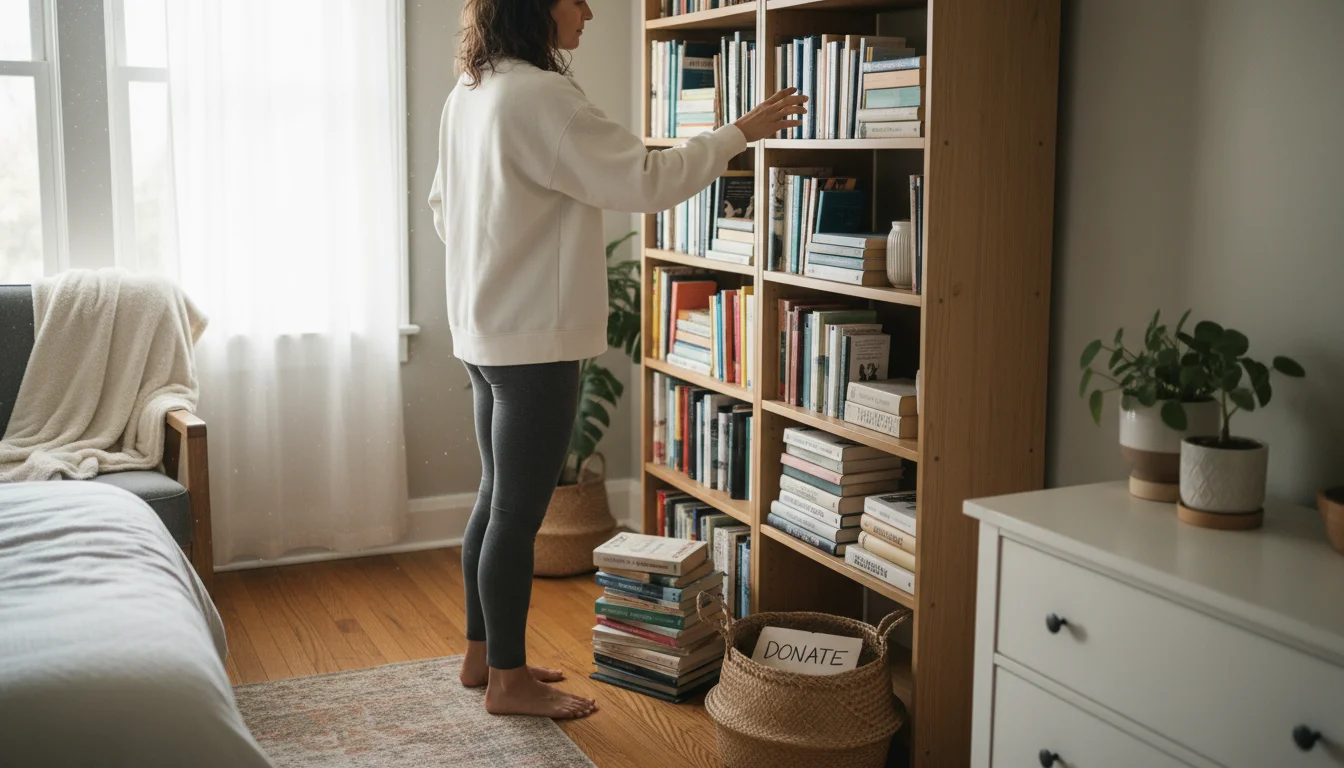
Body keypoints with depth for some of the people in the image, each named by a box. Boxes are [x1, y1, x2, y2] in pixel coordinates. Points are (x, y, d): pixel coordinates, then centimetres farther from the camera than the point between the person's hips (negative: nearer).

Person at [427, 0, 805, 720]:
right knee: (518, 513, 1)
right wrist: (739, 132, -10)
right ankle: (508, 679, 14)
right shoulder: (540, 96, -19)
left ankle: (483, 652, 31)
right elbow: (647, 181, -20)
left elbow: (443, 203, 20)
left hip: (483, 331, 10)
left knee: (497, 498, 18)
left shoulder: (467, 93, 10)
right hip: (535, 342, -10)